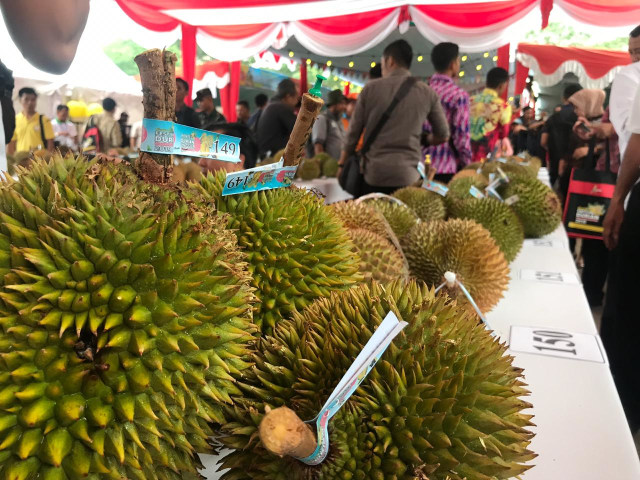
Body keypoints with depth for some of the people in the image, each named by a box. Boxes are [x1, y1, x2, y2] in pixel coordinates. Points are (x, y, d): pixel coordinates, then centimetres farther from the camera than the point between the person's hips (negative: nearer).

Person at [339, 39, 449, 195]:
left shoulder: (371, 88, 3)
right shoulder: (427, 93, 5)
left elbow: (354, 132, 7)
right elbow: (443, 136, 13)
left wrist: (342, 165, 19)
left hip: (373, 175, 0)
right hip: (408, 176, 0)